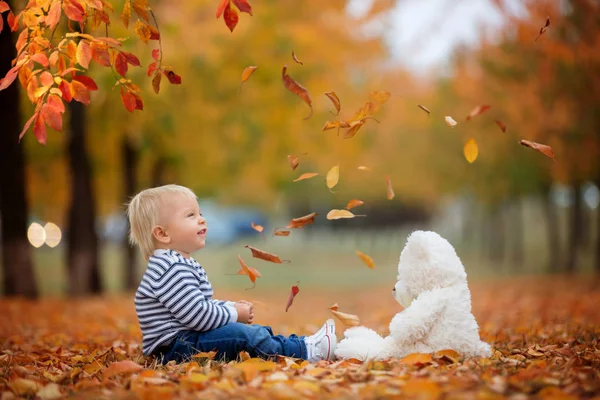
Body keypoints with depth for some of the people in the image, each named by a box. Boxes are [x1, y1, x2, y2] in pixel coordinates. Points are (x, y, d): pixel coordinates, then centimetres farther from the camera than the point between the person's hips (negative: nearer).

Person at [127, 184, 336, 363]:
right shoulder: (172, 269, -21)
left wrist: (231, 306, 8)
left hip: (186, 337, 12)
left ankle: (303, 344, 10)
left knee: (255, 332, 13)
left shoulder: (182, 264, 16)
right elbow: (199, 316, -26)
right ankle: (305, 351, -16)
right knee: (243, 335, -21)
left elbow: (203, 304, 25)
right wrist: (234, 314, -10)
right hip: (173, 347, -12)